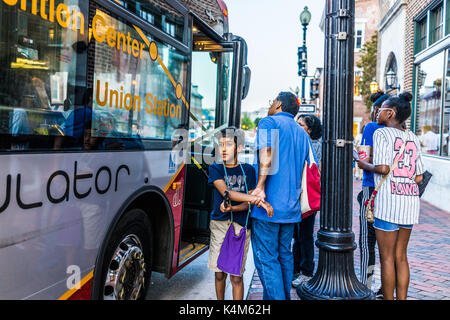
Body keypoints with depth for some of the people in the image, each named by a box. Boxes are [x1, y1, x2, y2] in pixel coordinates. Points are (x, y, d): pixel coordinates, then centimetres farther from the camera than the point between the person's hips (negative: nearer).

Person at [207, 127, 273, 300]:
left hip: (241, 225, 0)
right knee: (219, 272, 7)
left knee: (236, 276, 0)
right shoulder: (215, 168, 4)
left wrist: (231, 208, -21)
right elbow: (225, 192, -13)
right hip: (219, 223, 1)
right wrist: (258, 200, -23)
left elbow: (249, 203, 0)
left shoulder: (248, 170, 6)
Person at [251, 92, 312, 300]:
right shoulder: (302, 132, 17)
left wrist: (260, 187, -23)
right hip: (291, 206, 8)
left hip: (269, 205, -7)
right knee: (284, 255, 17)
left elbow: (266, 156, -22)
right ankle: (284, 296, 27)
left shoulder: (269, 122, -4)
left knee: (266, 259, -2)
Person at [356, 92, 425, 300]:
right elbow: (419, 177, 11)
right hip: (410, 201, 7)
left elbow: (383, 168, -18)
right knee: (401, 256, 15)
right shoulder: (413, 138, 13)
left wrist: (364, 165, 0)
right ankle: (401, 298, 22)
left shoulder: (382, 133, -6)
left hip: (388, 202, -7)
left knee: (387, 258, 3)